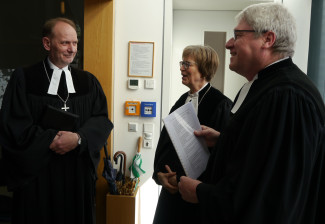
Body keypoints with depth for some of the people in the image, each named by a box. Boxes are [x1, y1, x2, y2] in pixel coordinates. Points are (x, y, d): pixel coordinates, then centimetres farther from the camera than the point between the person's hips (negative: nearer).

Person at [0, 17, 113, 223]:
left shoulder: (88, 81, 6)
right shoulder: (23, 79, -2)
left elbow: (102, 120, -1)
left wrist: (78, 138, -18)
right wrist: (51, 141, -15)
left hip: (79, 174, 3)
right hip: (36, 172, -2)